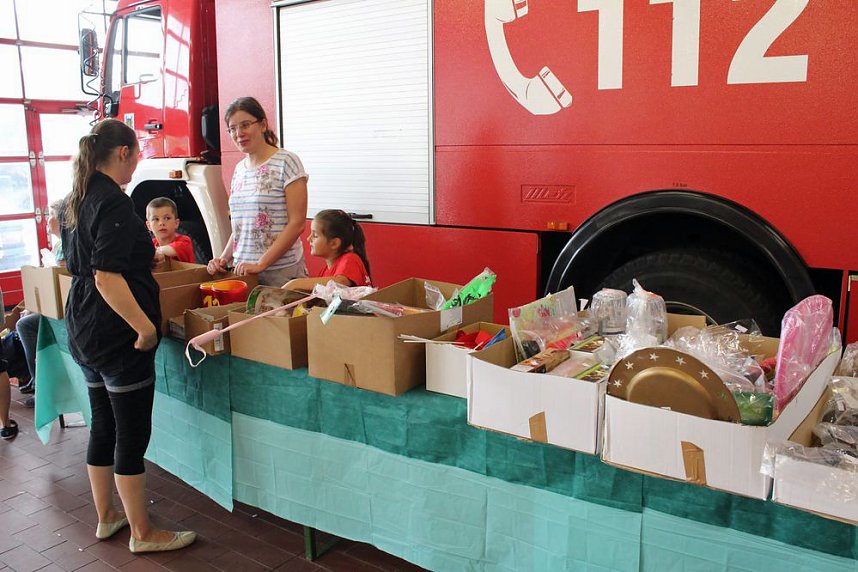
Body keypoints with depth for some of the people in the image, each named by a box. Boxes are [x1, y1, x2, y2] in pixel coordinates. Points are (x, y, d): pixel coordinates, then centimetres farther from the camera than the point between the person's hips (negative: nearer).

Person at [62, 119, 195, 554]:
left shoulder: (75, 201, 10)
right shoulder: (113, 203, -19)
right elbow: (107, 277, -26)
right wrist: (146, 326, -24)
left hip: (85, 331, 10)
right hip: (118, 335, -9)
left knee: (103, 426, 19)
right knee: (132, 434, 1)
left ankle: (106, 516, 34)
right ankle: (142, 533, 14)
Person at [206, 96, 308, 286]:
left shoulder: (286, 162, -8)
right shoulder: (239, 169, 13)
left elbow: (297, 223, -13)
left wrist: (261, 264, -17)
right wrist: (224, 258, 4)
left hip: (281, 270, -6)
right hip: (242, 269, 6)